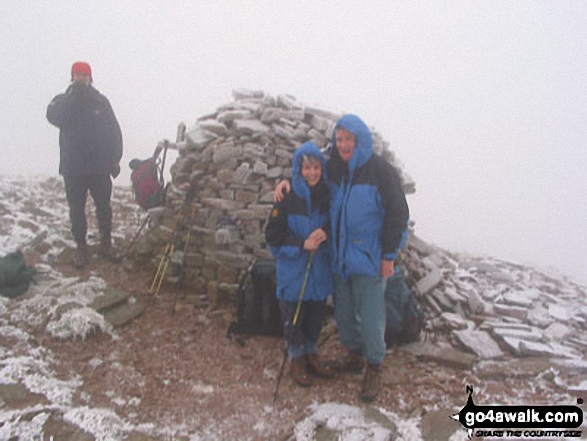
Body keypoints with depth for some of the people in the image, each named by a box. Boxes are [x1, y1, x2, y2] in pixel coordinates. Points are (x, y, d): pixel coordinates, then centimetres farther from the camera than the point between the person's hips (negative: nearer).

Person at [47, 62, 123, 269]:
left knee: (103, 207, 9)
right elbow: (54, 117, -20)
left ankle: (106, 242, 25)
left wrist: (115, 158, 0)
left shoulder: (101, 101, 2)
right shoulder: (62, 101, 2)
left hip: (100, 167, 0)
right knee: (76, 209, 8)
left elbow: (114, 131, 4)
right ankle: (80, 246, 20)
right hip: (73, 168, 0)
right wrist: (72, 95, -24)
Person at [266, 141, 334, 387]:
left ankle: (311, 355, 36)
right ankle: (296, 360, 29)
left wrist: (325, 235, -16)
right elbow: (273, 237, -10)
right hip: (293, 272, -3)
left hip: (320, 271, 3)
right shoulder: (287, 200, -12)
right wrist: (303, 245, -20)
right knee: (294, 318, 10)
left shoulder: (328, 196, -2)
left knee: (316, 317, 15)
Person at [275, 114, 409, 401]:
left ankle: (374, 368, 20)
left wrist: (389, 256, -14)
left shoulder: (380, 171, -13)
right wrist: (289, 181, 3)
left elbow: (397, 214, -12)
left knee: (370, 316, 0)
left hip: (369, 259, -6)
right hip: (340, 257, 6)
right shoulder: (334, 169, 4)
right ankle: (354, 356, 38)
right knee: (343, 313, 17)